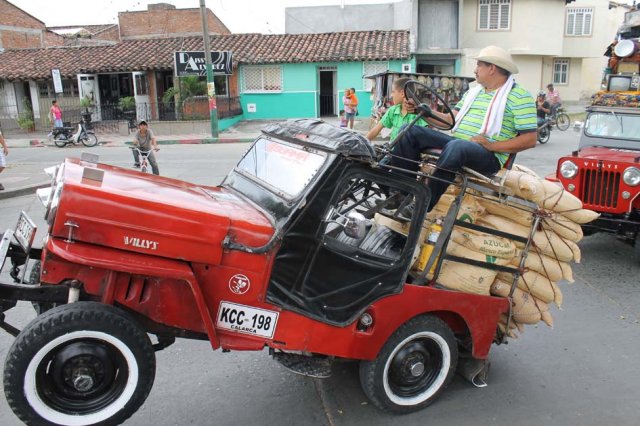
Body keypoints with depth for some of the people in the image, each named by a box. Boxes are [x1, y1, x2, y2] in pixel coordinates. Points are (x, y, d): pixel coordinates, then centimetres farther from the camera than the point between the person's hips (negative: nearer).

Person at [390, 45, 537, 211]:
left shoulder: (519, 96, -1)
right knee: (410, 131, -6)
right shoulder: (472, 92, 23)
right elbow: (451, 120, 16)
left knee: (455, 146, -41)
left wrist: (491, 145, -17)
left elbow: (530, 139, -8)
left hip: (488, 156, -7)